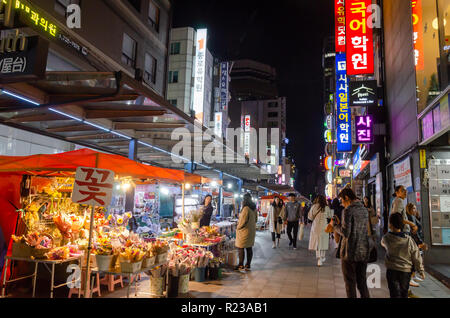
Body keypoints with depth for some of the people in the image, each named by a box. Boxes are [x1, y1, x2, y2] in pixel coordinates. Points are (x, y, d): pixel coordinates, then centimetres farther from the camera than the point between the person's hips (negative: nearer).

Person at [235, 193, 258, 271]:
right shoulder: (254, 208, 8)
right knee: (249, 248, 11)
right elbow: (256, 219, 16)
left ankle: (241, 265, 6)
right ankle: (248, 265, 17)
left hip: (244, 231, -9)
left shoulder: (246, 208, -19)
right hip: (252, 230, 9)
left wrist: (238, 228, -6)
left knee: (241, 248, 1)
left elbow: (243, 220, -20)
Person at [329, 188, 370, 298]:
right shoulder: (364, 210, 8)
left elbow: (345, 233, -20)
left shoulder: (348, 210, -16)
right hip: (363, 252, 7)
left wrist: (334, 225, -3)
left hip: (350, 253, -7)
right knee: (362, 282, 18)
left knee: (350, 283, 7)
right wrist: (340, 223, 15)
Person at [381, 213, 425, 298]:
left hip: (391, 270, -1)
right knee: (404, 293, 19)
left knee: (395, 293, 2)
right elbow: (416, 257, -6)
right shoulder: (409, 240, -12)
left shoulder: (386, 238, -12)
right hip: (406, 271, 1)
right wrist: (421, 271, 7)